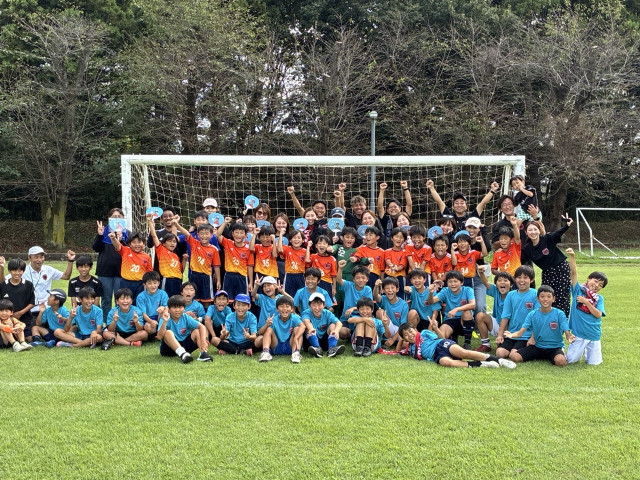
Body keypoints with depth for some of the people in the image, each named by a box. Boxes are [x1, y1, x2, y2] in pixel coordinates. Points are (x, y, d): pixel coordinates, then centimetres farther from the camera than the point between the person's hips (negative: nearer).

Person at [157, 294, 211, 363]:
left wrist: (203, 340, -28)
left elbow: (202, 326, -10)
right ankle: (182, 354, -48)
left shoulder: (186, 318, -3)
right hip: (169, 348, -3)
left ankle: (203, 353, -32)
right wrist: (165, 322, -39)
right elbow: (160, 337, -25)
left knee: (197, 331, -11)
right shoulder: (165, 319, -11)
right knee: (168, 333, -30)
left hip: (184, 346, 3)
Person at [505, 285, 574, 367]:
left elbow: (567, 332, -13)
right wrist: (511, 335, -31)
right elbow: (520, 332, -7)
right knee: (513, 356, -16)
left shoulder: (559, 314, -7)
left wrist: (570, 337, -38)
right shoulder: (532, 314, -2)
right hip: (537, 347, 3)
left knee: (560, 361, -37)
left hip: (554, 347, -3)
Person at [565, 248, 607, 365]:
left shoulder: (599, 298, 5)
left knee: (593, 363, 0)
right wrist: (572, 257, -22)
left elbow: (598, 314, -8)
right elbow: (574, 273, -11)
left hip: (594, 334, 1)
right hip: (578, 333, -1)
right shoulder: (578, 290, 0)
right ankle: (580, 350, 30)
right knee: (571, 360, -2)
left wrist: (586, 302, -14)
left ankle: (592, 350, 33)